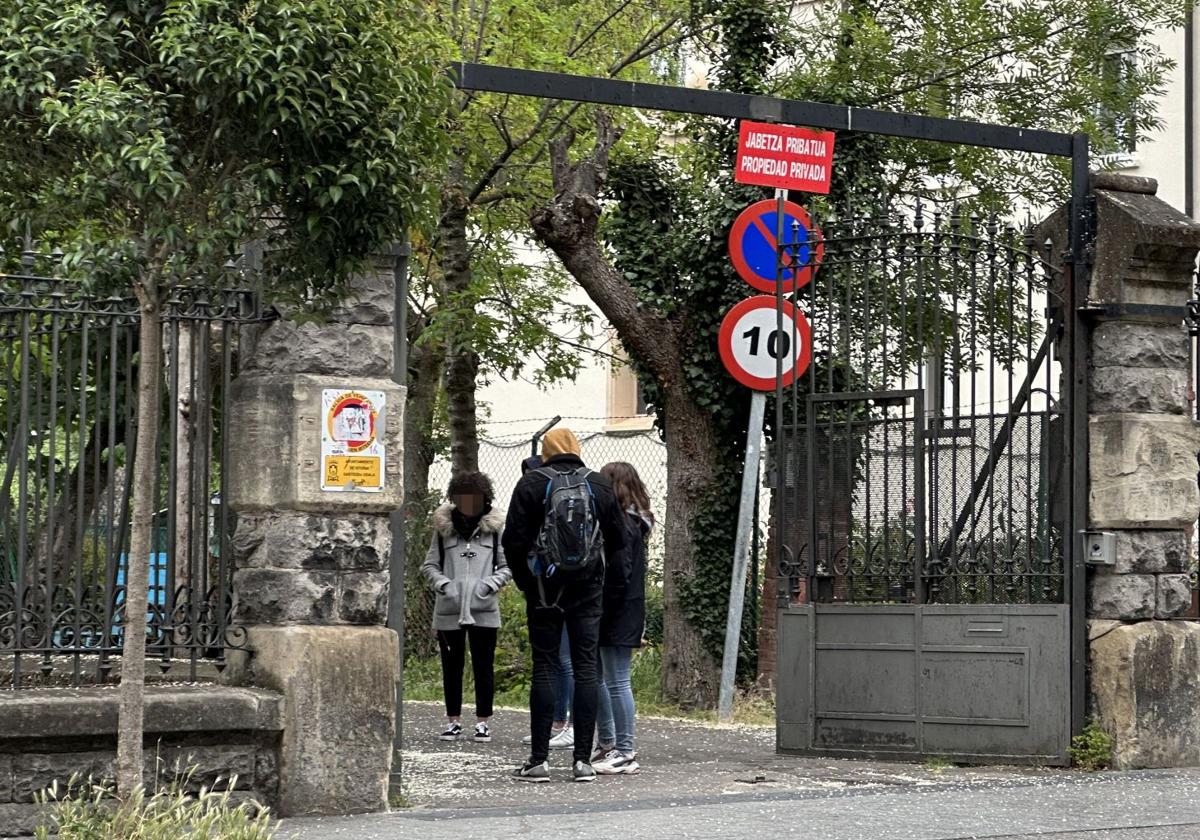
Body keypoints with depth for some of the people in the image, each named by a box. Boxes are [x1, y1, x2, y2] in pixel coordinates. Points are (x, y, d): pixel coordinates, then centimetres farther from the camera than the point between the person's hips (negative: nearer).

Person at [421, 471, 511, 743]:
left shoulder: (495, 527, 4)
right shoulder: (444, 527, 6)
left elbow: (507, 566, 7)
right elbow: (429, 564, 10)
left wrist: (491, 583, -10)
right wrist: (442, 583, -8)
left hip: (484, 610, -1)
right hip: (449, 610, 1)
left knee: (483, 667, 2)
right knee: (452, 667, 7)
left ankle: (483, 721, 10)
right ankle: (453, 720, 16)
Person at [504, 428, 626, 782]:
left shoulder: (531, 484, -4)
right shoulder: (600, 485, 3)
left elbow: (514, 540, -5)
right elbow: (618, 539, 7)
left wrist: (524, 580, 8)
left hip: (544, 590, -2)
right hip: (588, 591, 2)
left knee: (544, 669, 1)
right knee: (586, 667, 3)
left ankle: (539, 759, -1)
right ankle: (583, 759, 0)